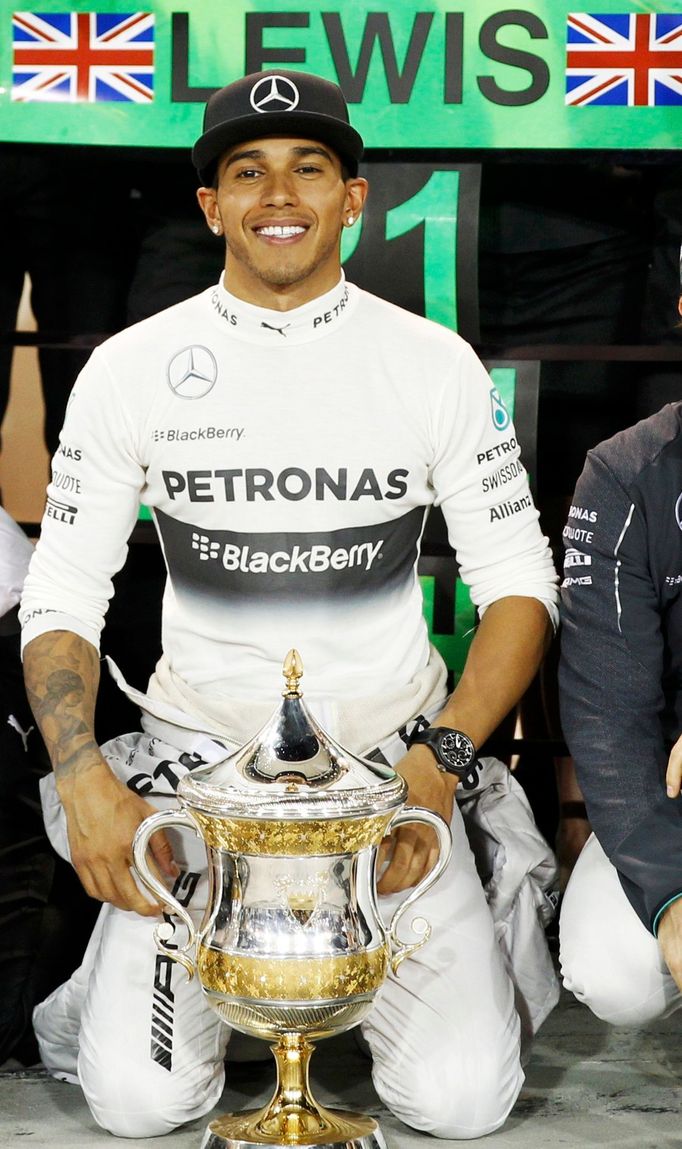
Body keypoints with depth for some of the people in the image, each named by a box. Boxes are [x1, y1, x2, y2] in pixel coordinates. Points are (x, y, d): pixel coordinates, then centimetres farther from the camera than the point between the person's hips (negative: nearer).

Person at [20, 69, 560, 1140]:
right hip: (198, 748, 0)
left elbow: (519, 583, 2)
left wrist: (439, 760, -14)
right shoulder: (129, 369, -2)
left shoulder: (436, 365, -2)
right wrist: (85, 782, -14)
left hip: (389, 752, 0)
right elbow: (62, 598, 2)